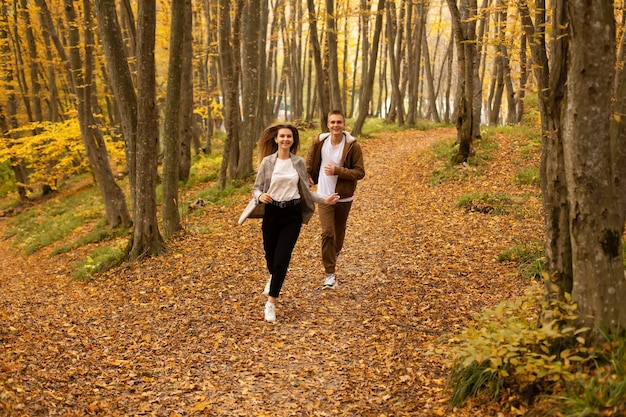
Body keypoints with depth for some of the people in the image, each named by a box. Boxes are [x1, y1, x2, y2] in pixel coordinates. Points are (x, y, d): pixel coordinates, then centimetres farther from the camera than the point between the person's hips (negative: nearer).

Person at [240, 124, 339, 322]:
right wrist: (260, 196, -23)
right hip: (272, 212, 0)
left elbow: (305, 190, 8)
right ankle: (273, 278, 50)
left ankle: (271, 303, 0)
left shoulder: (299, 162, 2)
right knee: (271, 255, 13)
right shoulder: (267, 161, -3)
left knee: (282, 258, -8)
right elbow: (257, 187, 0)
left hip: (293, 214, 0)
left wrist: (324, 200, -4)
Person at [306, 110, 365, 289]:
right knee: (327, 233, -10)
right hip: (324, 196, 0)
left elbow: (360, 172, -14)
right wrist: (308, 176, 8)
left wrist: (338, 171, -24)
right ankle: (330, 275, -7)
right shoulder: (319, 141, -6)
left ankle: (335, 253, 49)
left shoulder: (353, 146, -15)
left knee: (339, 231, 17)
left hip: (344, 197, 0)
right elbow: (310, 160, 14)